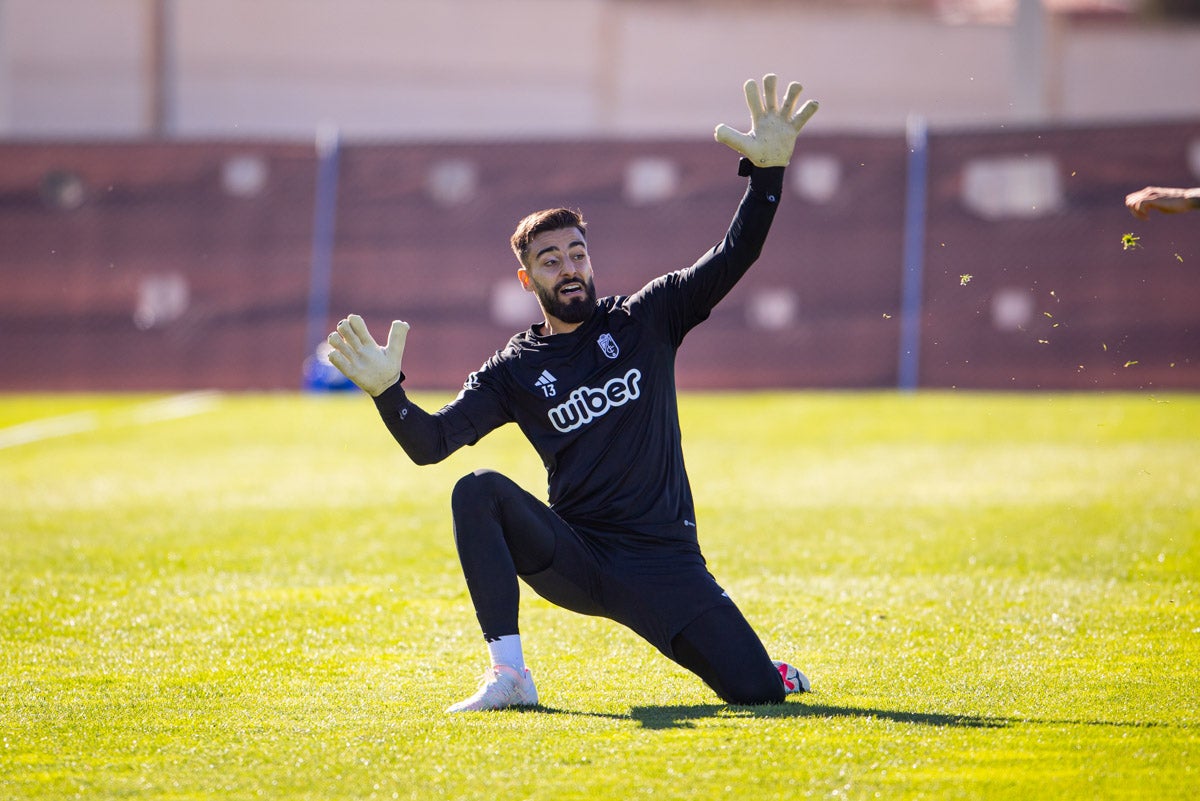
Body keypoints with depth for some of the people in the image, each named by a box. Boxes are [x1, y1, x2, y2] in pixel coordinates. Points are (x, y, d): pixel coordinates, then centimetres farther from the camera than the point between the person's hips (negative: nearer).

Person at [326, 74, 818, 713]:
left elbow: (733, 258, -5)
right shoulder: (515, 371, 4)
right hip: (571, 561, 1)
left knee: (757, 691, -16)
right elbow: (430, 443, -6)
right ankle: (509, 677, -24)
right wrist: (388, 392, -26)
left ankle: (775, 673, 26)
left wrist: (767, 170, -19)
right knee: (479, 491, -27)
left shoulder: (645, 320, 5)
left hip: (663, 561, -1)